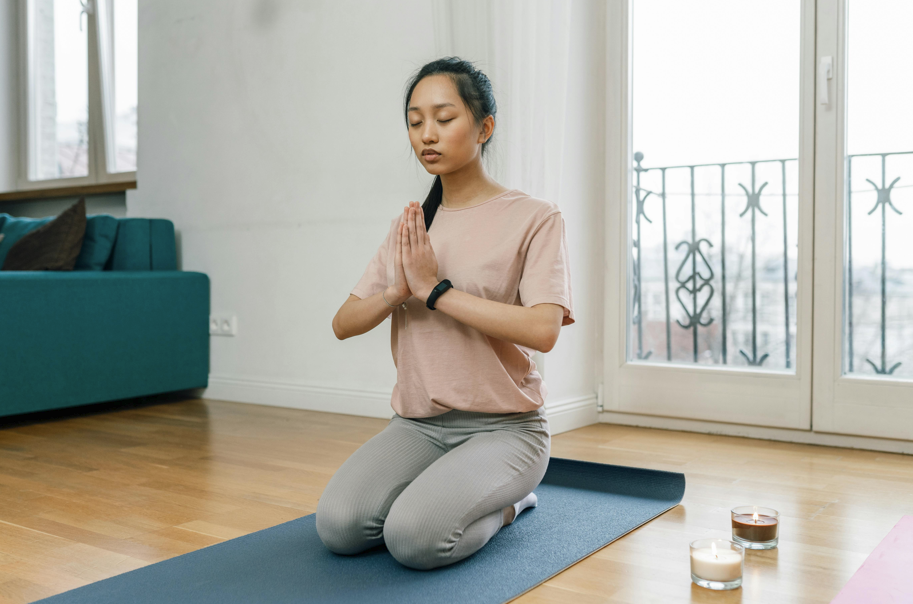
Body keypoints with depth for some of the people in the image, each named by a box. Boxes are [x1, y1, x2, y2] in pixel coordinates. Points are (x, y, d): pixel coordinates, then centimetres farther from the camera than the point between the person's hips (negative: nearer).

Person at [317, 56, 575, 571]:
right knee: (339, 527, -18)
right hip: (418, 425, 5)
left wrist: (435, 289, -19)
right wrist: (398, 291, -15)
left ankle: (504, 502, 5)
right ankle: (437, 488, 10)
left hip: (503, 426, -4)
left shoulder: (534, 218, -6)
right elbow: (344, 324, 6)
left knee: (415, 538, -26)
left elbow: (542, 330, -21)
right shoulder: (410, 225, 10)